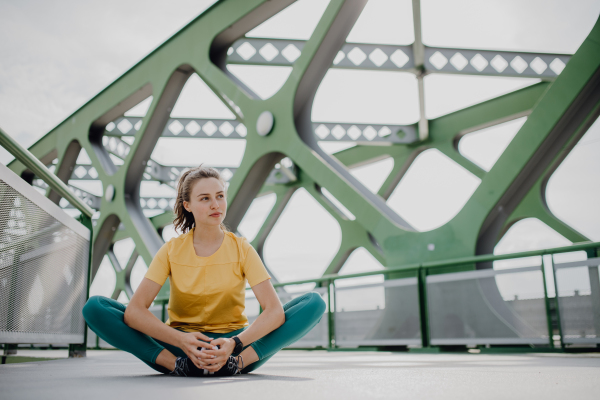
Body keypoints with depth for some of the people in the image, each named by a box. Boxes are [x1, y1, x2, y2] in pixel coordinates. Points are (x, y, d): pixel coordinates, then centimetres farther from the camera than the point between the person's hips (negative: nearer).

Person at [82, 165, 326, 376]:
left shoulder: (242, 249, -4)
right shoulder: (172, 250, -3)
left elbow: (274, 309, -15)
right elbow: (134, 310, -15)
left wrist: (234, 344, -32)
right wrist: (181, 340, -31)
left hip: (232, 342, 0)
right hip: (180, 343, 0)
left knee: (314, 303, -20)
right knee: (94, 307, -19)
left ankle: (237, 362, -29)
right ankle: (177, 364, -26)